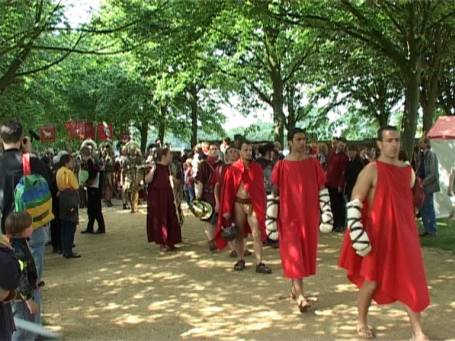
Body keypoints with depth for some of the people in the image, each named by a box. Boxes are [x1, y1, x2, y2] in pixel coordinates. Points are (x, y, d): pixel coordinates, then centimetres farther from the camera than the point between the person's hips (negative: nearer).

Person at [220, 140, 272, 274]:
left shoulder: (257, 168, 2)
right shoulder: (233, 169, -2)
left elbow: (261, 188, 4)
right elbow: (228, 189, -1)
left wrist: (262, 206, -1)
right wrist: (226, 210, -3)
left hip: (253, 203, 0)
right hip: (238, 204, 0)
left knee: (257, 234, -4)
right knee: (239, 234, 9)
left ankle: (259, 263, -2)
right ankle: (240, 260, 22)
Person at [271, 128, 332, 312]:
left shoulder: (313, 163, 2)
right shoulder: (282, 166, -4)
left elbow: (322, 190, 5)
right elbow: (274, 193, -1)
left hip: (309, 215, 3)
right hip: (289, 215, -3)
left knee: (306, 251, 10)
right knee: (294, 253, -6)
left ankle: (295, 287, 29)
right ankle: (300, 295, -7)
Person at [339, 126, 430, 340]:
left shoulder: (409, 171, 7)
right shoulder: (372, 170, -11)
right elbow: (354, 203, -15)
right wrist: (357, 234, -22)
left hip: (403, 235, 5)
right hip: (377, 235, -5)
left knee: (412, 282, 5)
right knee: (371, 281, 6)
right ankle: (362, 323, 28)